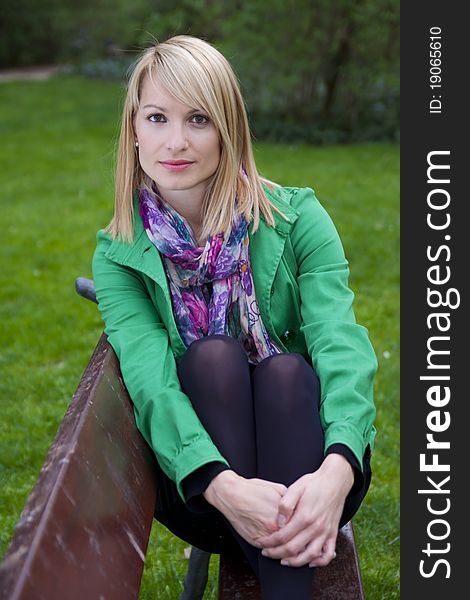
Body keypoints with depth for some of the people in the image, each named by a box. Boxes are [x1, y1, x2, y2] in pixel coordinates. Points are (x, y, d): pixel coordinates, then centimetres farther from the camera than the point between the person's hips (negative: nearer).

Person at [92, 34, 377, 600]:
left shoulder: (298, 219, -5)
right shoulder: (119, 254, -3)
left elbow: (342, 346, -19)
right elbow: (150, 379, -19)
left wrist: (335, 472, -39)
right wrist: (224, 486, -39)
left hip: (303, 453, 0)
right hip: (194, 485, 1)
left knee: (286, 368, -29)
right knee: (211, 355, -27)